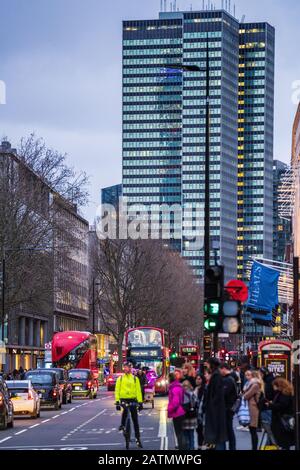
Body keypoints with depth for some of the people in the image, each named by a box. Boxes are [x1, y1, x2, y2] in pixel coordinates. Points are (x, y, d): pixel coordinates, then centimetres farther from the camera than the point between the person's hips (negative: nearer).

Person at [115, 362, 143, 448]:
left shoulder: (135, 379, 6)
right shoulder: (120, 378, 6)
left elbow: (138, 390, 4)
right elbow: (117, 390, 4)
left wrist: (140, 402, -3)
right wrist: (117, 401, -5)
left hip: (132, 400, 1)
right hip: (124, 399, -1)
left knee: (135, 420, 4)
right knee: (125, 409, -36)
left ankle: (138, 438, 11)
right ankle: (122, 425, -14)